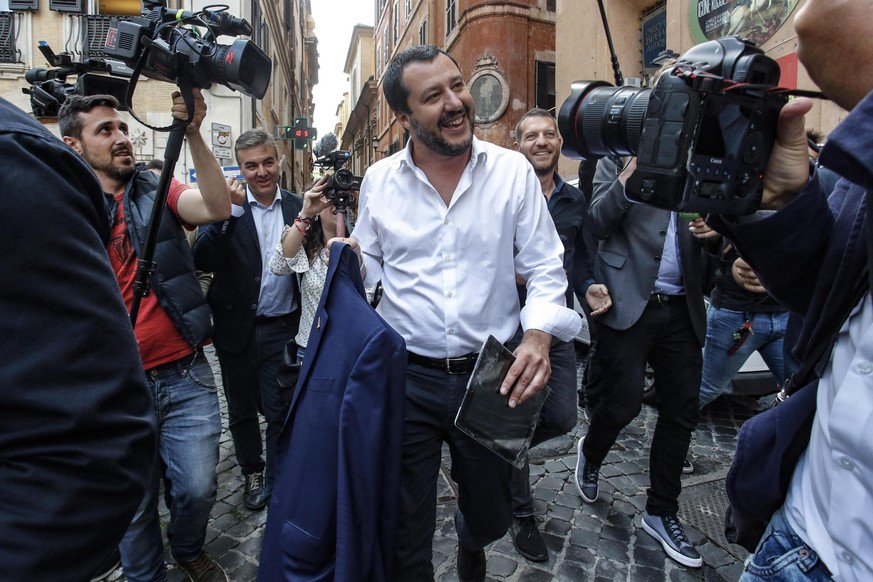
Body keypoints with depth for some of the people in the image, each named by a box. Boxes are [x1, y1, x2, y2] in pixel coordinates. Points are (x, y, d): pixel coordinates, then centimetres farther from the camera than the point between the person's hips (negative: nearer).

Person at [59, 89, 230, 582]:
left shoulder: (158, 190, 4)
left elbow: (217, 208, -17)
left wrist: (193, 133, -25)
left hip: (186, 374, 1)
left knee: (198, 489, 8)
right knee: (136, 504, 13)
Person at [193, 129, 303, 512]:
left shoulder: (296, 206, 1)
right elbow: (203, 261, -18)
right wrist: (231, 210, -25)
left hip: (282, 327, 0)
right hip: (237, 327, 0)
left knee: (280, 411, 8)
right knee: (242, 410, 17)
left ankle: (276, 481, 28)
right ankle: (252, 473, 40)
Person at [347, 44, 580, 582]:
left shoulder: (513, 170, -4)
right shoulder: (379, 180, -1)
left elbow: (545, 269, -2)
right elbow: (368, 268, 9)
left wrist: (539, 334, -19)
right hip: (406, 376, 0)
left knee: (491, 516, 23)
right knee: (404, 532, 13)